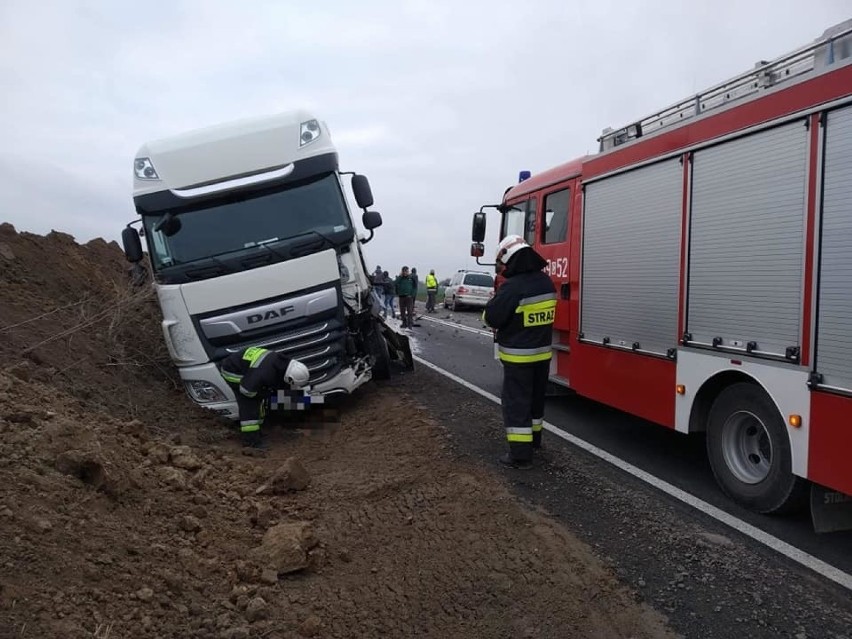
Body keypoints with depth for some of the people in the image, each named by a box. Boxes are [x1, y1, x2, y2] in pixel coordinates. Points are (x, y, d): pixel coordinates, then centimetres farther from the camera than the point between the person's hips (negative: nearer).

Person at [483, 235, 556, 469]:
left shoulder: (512, 287, -23)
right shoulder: (546, 282, 4)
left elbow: (492, 318, -18)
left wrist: (494, 302, 3)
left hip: (518, 355, -8)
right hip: (542, 351, 8)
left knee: (516, 402, -2)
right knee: (535, 396, 21)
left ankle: (520, 454, -1)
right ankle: (534, 437, 37)